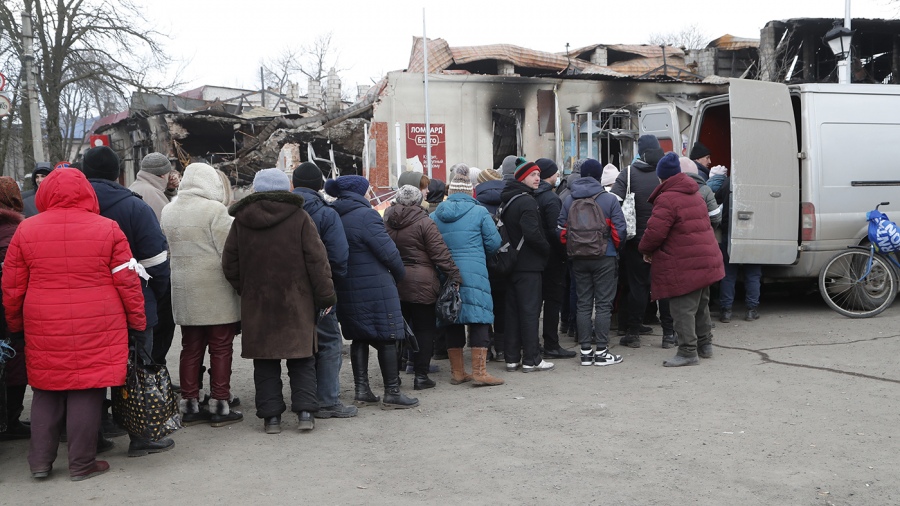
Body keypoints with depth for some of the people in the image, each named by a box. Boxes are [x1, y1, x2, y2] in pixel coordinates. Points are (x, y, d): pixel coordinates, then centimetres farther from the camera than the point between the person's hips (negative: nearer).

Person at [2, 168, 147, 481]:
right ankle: (82, 464, 12)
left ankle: (40, 461, 20)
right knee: (87, 391, 4)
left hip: (44, 330, 2)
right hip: (97, 330, -2)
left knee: (46, 392, 15)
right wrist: (137, 321, 7)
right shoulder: (107, 229, -4)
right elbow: (128, 282, -3)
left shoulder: (26, 230, 2)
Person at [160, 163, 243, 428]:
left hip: (183, 292, 6)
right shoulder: (215, 210, -12)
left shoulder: (168, 211, 8)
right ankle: (220, 406, 7)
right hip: (217, 292, -6)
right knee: (221, 349, 3)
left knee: (190, 349, 13)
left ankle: (189, 405, 18)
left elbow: (166, 250, 12)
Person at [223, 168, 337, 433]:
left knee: (265, 362, 8)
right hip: (296, 303, -1)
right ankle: (305, 411, 3)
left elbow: (230, 265, 6)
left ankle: (271, 415, 9)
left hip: (256, 304, 1)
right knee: (302, 360, 8)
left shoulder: (241, 221, 2)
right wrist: (326, 295, -1)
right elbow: (317, 260, -7)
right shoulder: (300, 217, -5)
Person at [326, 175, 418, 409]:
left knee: (359, 338, 14)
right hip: (375, 289, -8)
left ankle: (361, 391, 17)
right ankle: (392, 393, 4)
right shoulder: (365, 216, -15)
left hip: (346, 289, 8)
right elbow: (388, 252, -14)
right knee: (387, 339, 0)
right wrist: (399, 274, 3)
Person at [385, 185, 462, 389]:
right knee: (424, 329, 3)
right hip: (421, 285, -5)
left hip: (392, 284, 5)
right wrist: (454, 276, -9)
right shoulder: (423, 222, -9)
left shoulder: (386, 222, 7)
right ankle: (421, 375, 3)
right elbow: (440, 253, -12)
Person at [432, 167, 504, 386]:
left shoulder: (435, 215, 7)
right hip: (474, 275, -4)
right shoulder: (479, 212, -2)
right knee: (479, 320, 0)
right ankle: (479, 372, -4)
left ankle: (457, 372, 18)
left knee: (453, 322, 11)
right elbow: (494, 242, -1)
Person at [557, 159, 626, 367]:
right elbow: (619, 229, -7)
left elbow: (561, 230, 2)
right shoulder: (609, 199, -6)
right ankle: (601, 351, 2)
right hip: (604, 257, -3)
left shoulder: (568, 200, 4)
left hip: (578, 258, 4)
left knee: (583, 304, 9)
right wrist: (615, 248, 11)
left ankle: (585, 351, 11)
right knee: (603, 304, 2)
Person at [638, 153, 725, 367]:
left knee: (683, 309, -4)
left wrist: (645, 250, 1)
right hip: (705, 260, 10)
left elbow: (655, 231, -20)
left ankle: (688, 352, -2)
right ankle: (705, 345, 31)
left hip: (683, 266, -10)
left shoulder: (666, 199, -16)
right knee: (701, 305, 20)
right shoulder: (695, 196, 16)